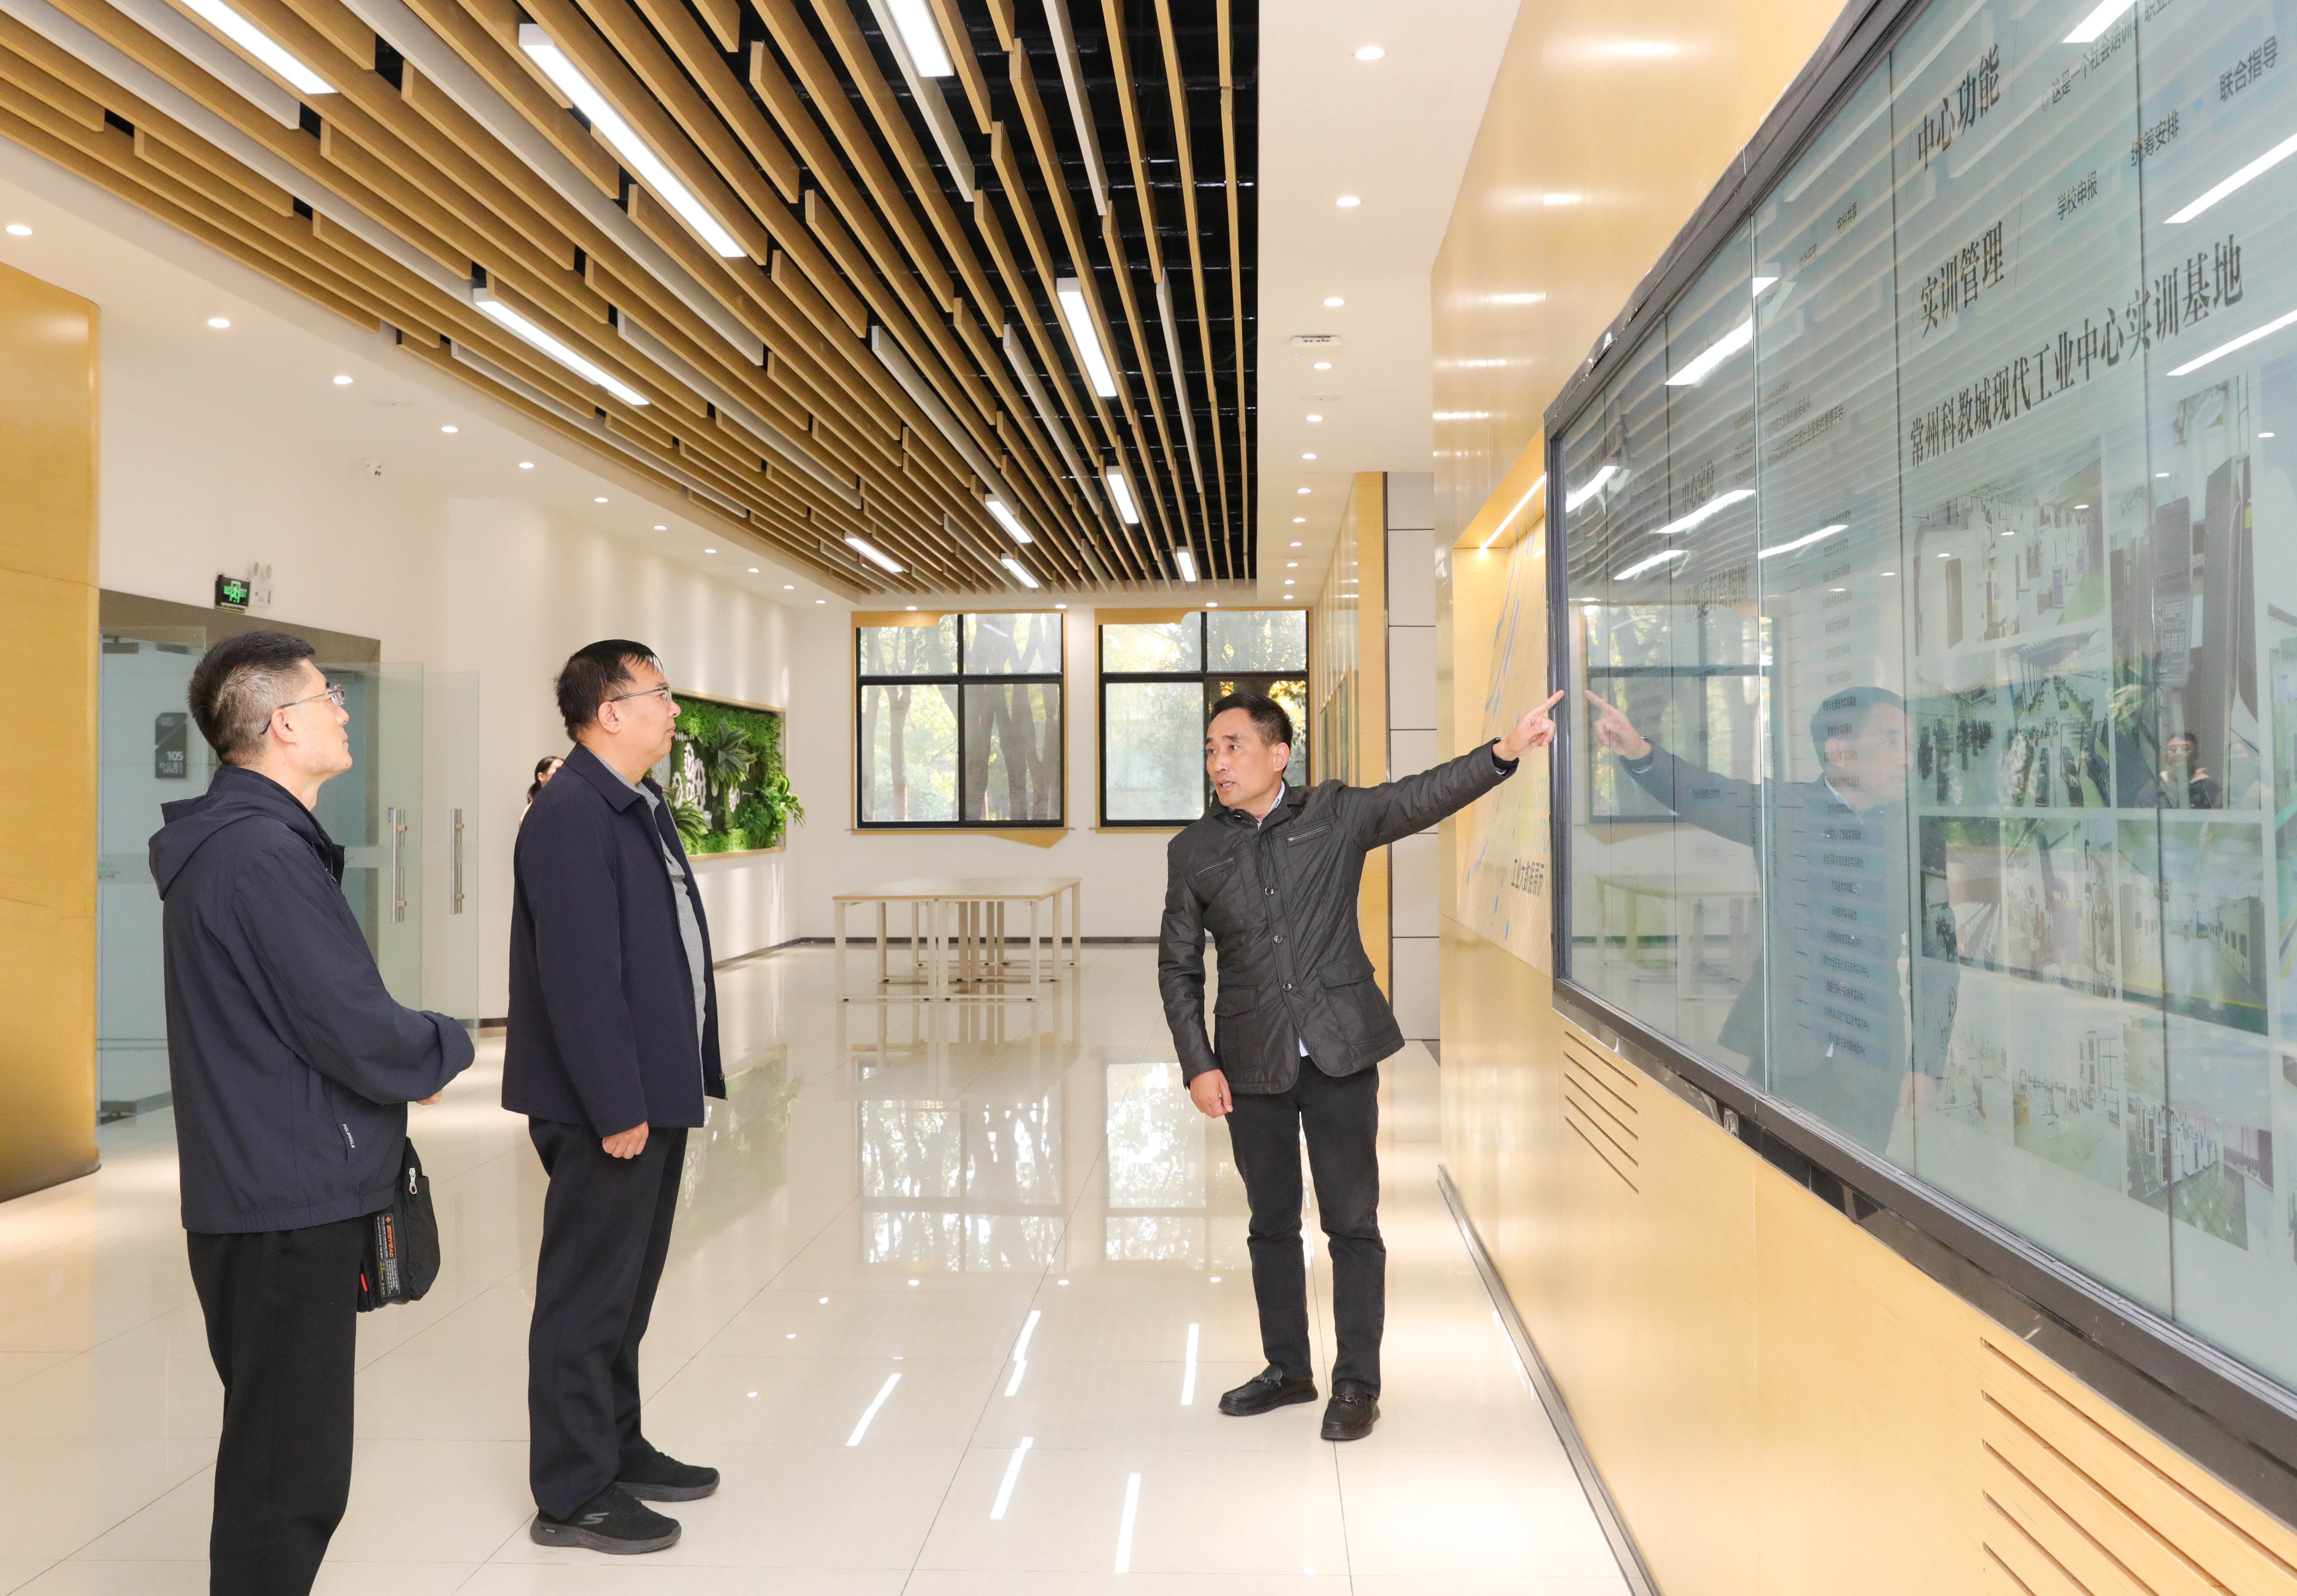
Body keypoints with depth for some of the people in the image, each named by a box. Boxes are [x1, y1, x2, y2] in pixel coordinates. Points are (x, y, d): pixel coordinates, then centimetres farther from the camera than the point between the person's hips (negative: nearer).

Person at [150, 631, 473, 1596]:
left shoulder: (226, 839, 12)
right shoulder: (264, 852, -20)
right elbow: (357, 1030, -23)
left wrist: (404, 1065, 6)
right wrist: (448, 1047, -3)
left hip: (259, 1192, 10)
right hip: (289, 1200, -10)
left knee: (278, 1447, 21)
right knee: (291, 1474, 1)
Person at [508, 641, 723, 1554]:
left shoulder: (638, 808, 12)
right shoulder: (570, 817, -18)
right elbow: (580, 977, -23)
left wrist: (685, 1075, 14)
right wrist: (617, 1108, -21)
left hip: (654, 1091, 10)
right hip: (606, 1104, -10)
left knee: (627, 1288, 20)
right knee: (589, 1297, 3)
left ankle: (616, 1447, 34)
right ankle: (573, 1495, 16)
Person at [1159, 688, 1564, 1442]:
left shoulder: (1337, 814, 0)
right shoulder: (1194, 851, 3)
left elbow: (1425, 796, -12)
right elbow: (1178, 967, 5)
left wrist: (1503, 753, -28)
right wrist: (1198, 1066, -2)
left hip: (1340, 1052, -2)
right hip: (1253, 1065, 2)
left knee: (1352, 1222, 3)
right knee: (1272, 1224, 13)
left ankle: (1357, 1382, 18)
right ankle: (1288, 1369, 30)